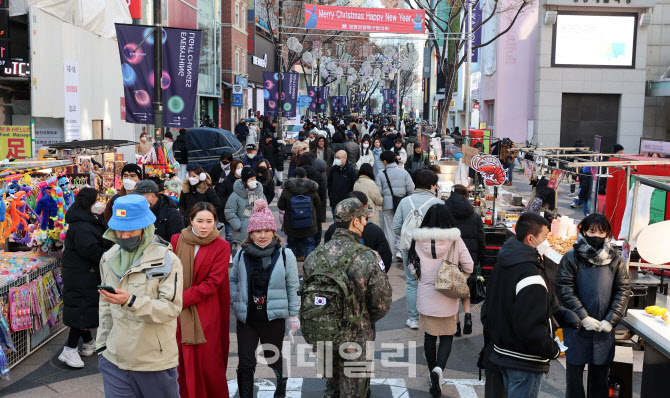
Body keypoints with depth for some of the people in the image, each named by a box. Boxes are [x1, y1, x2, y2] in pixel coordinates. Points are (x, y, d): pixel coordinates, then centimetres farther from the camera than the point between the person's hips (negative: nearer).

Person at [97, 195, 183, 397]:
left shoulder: (167, 260, -10)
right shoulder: (109, 258, 9)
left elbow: (171, 308, -18)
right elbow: (105, 307, 18)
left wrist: (131, 302, -29)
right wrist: (102, 344, 16)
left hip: (155, 360, -4)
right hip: (115, 359, 5)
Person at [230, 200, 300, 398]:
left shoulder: (285, 255, -6)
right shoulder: (241, 254, 1)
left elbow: (293, 286, -2)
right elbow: (233, 280, 13)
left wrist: (293, 315, -2)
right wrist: (235, 302, 1)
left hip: (274, 317, -2)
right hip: (246, 317, 2)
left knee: (273, 358, 13)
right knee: (245, 363, 5)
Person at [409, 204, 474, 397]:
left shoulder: (418, 240, -7)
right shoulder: (455, 240, -10)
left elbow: (412, 265, 1)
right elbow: (469, 266, -8)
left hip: (425, 296, 1)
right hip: (448, 298, -1)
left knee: (429, 337, 15)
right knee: (447, 336, 12)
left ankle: (433, 372, 23)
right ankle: (439, 368, -10)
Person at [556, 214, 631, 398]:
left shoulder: (615, 259, 4)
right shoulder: (571, 257, -4)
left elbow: (624, 290, 2)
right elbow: (564, 289, -10)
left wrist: (610, 320, -8)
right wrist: (584, 318, -15)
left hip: (605, 328, 2)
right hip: (577, 327, -2)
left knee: (600, 376, 12)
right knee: (574, 373, 9)